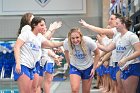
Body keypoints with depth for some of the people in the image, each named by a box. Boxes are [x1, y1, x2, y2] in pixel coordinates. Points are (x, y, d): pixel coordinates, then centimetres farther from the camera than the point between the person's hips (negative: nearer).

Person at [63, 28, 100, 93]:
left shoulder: (88, 41, -29)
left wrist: (94, 68, -11)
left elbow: (97, 54, -11)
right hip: (74, 67, 0)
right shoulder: (66, 42, -24)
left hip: (88, 67, 0)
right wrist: (69, 63, 7)